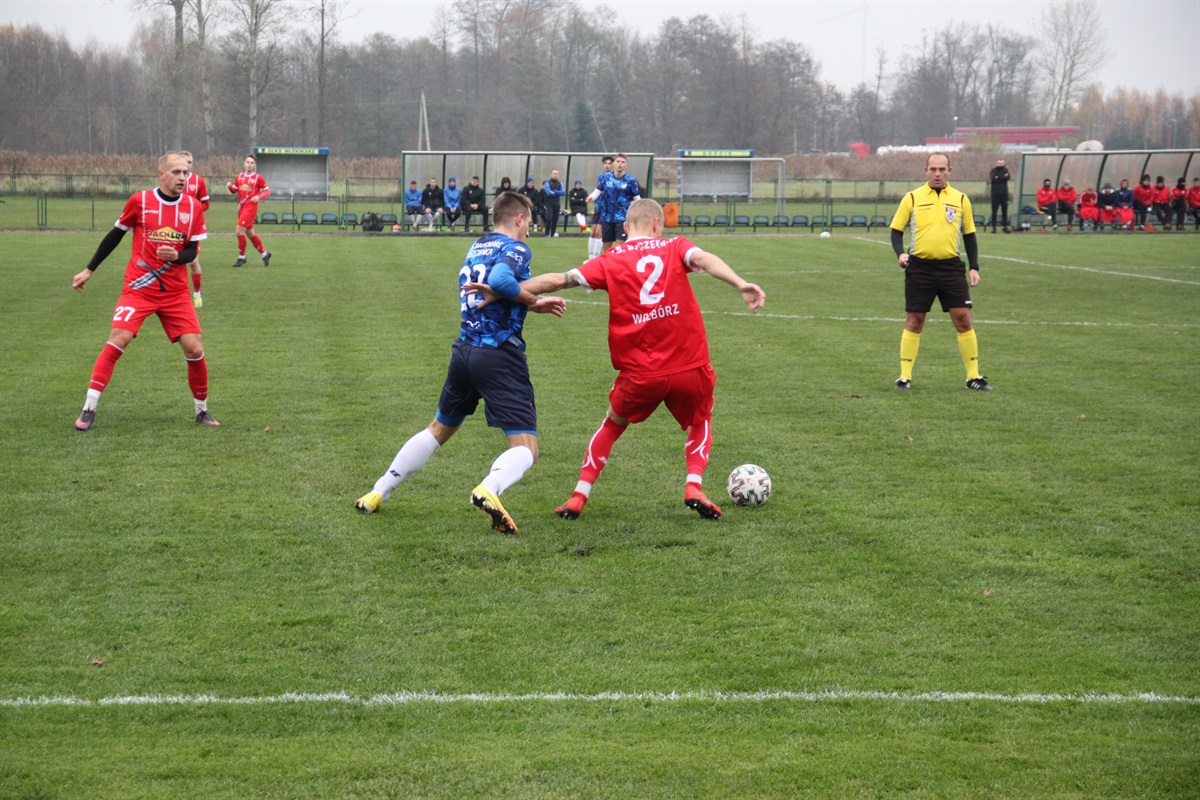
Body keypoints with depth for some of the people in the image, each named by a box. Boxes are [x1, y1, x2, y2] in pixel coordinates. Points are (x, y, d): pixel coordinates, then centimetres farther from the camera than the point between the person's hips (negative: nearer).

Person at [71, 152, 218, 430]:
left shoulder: (193, 207, 2)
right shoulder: (140, 201, -5)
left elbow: (192, 252, 4)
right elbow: (115, 236, 8)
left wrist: (176, 256, -20)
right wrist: (89, 270, 12)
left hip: (176, 291, 2)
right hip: (139, 288, -2)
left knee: (194, 349, -5)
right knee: (117, 340, -17)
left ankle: (201, 410, 16)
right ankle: (89, 409, -11)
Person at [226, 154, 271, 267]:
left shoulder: (258, 178, -5)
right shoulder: (239, 176, 10)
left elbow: (267, 191, -1)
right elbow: (234, 190, 17)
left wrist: (258, 197, -20)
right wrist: (230, 186, -6)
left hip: (250, 207, -7)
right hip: (241, 207, 7)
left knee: (239, 230, -15)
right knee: (250, 233, 13)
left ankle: (242, 257, -1)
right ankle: (264, 253, 29)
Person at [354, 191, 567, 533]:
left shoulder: (476, 247, 16)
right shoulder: (516, 249, -6)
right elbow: (499, 280, -26)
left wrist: (534, 306, 20)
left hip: (464, 351, 7)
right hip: (500, 357, -7)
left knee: (439, 430, 26)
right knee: (525, 449, -7)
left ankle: (377, 493, 26)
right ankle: (489, 490, -38)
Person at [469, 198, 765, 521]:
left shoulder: (611, 261, 5)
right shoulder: (675, 247, 5)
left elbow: (560, 279, -3)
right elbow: (704, 259, -16)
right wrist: (740, 284, -32)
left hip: (639, 373, 1)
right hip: (689, 366, 0)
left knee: (613, 423, 27)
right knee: (700, 419, 28)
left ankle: (578, 497, 19)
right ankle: (694, 486, 6)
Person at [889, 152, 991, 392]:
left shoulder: (960, 199, 7)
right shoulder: (912, 198, 3)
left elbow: (969, 235, 12)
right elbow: (896, 230, 5)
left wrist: (974, 268, 5)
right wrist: (900, 253, -14)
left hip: (951, 267, 1)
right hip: (919, 267, -1)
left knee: (963, 319, -3)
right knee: (914, 321, 1)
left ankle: (973, 376, 6)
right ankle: (905, 376, 8)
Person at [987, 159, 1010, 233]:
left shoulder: (1005, 170, 7)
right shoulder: (993, 171, 2)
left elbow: (1008, 177, -12)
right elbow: (992, 179, -16)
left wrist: (998, 178, -18)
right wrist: (1003, 177, -14)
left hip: (1004, 194, 2)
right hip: (995, 194, -2)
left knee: (1005, 211, 4)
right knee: (994, 211, -2)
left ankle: (1005, 226, 11)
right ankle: (993, 227, 3)